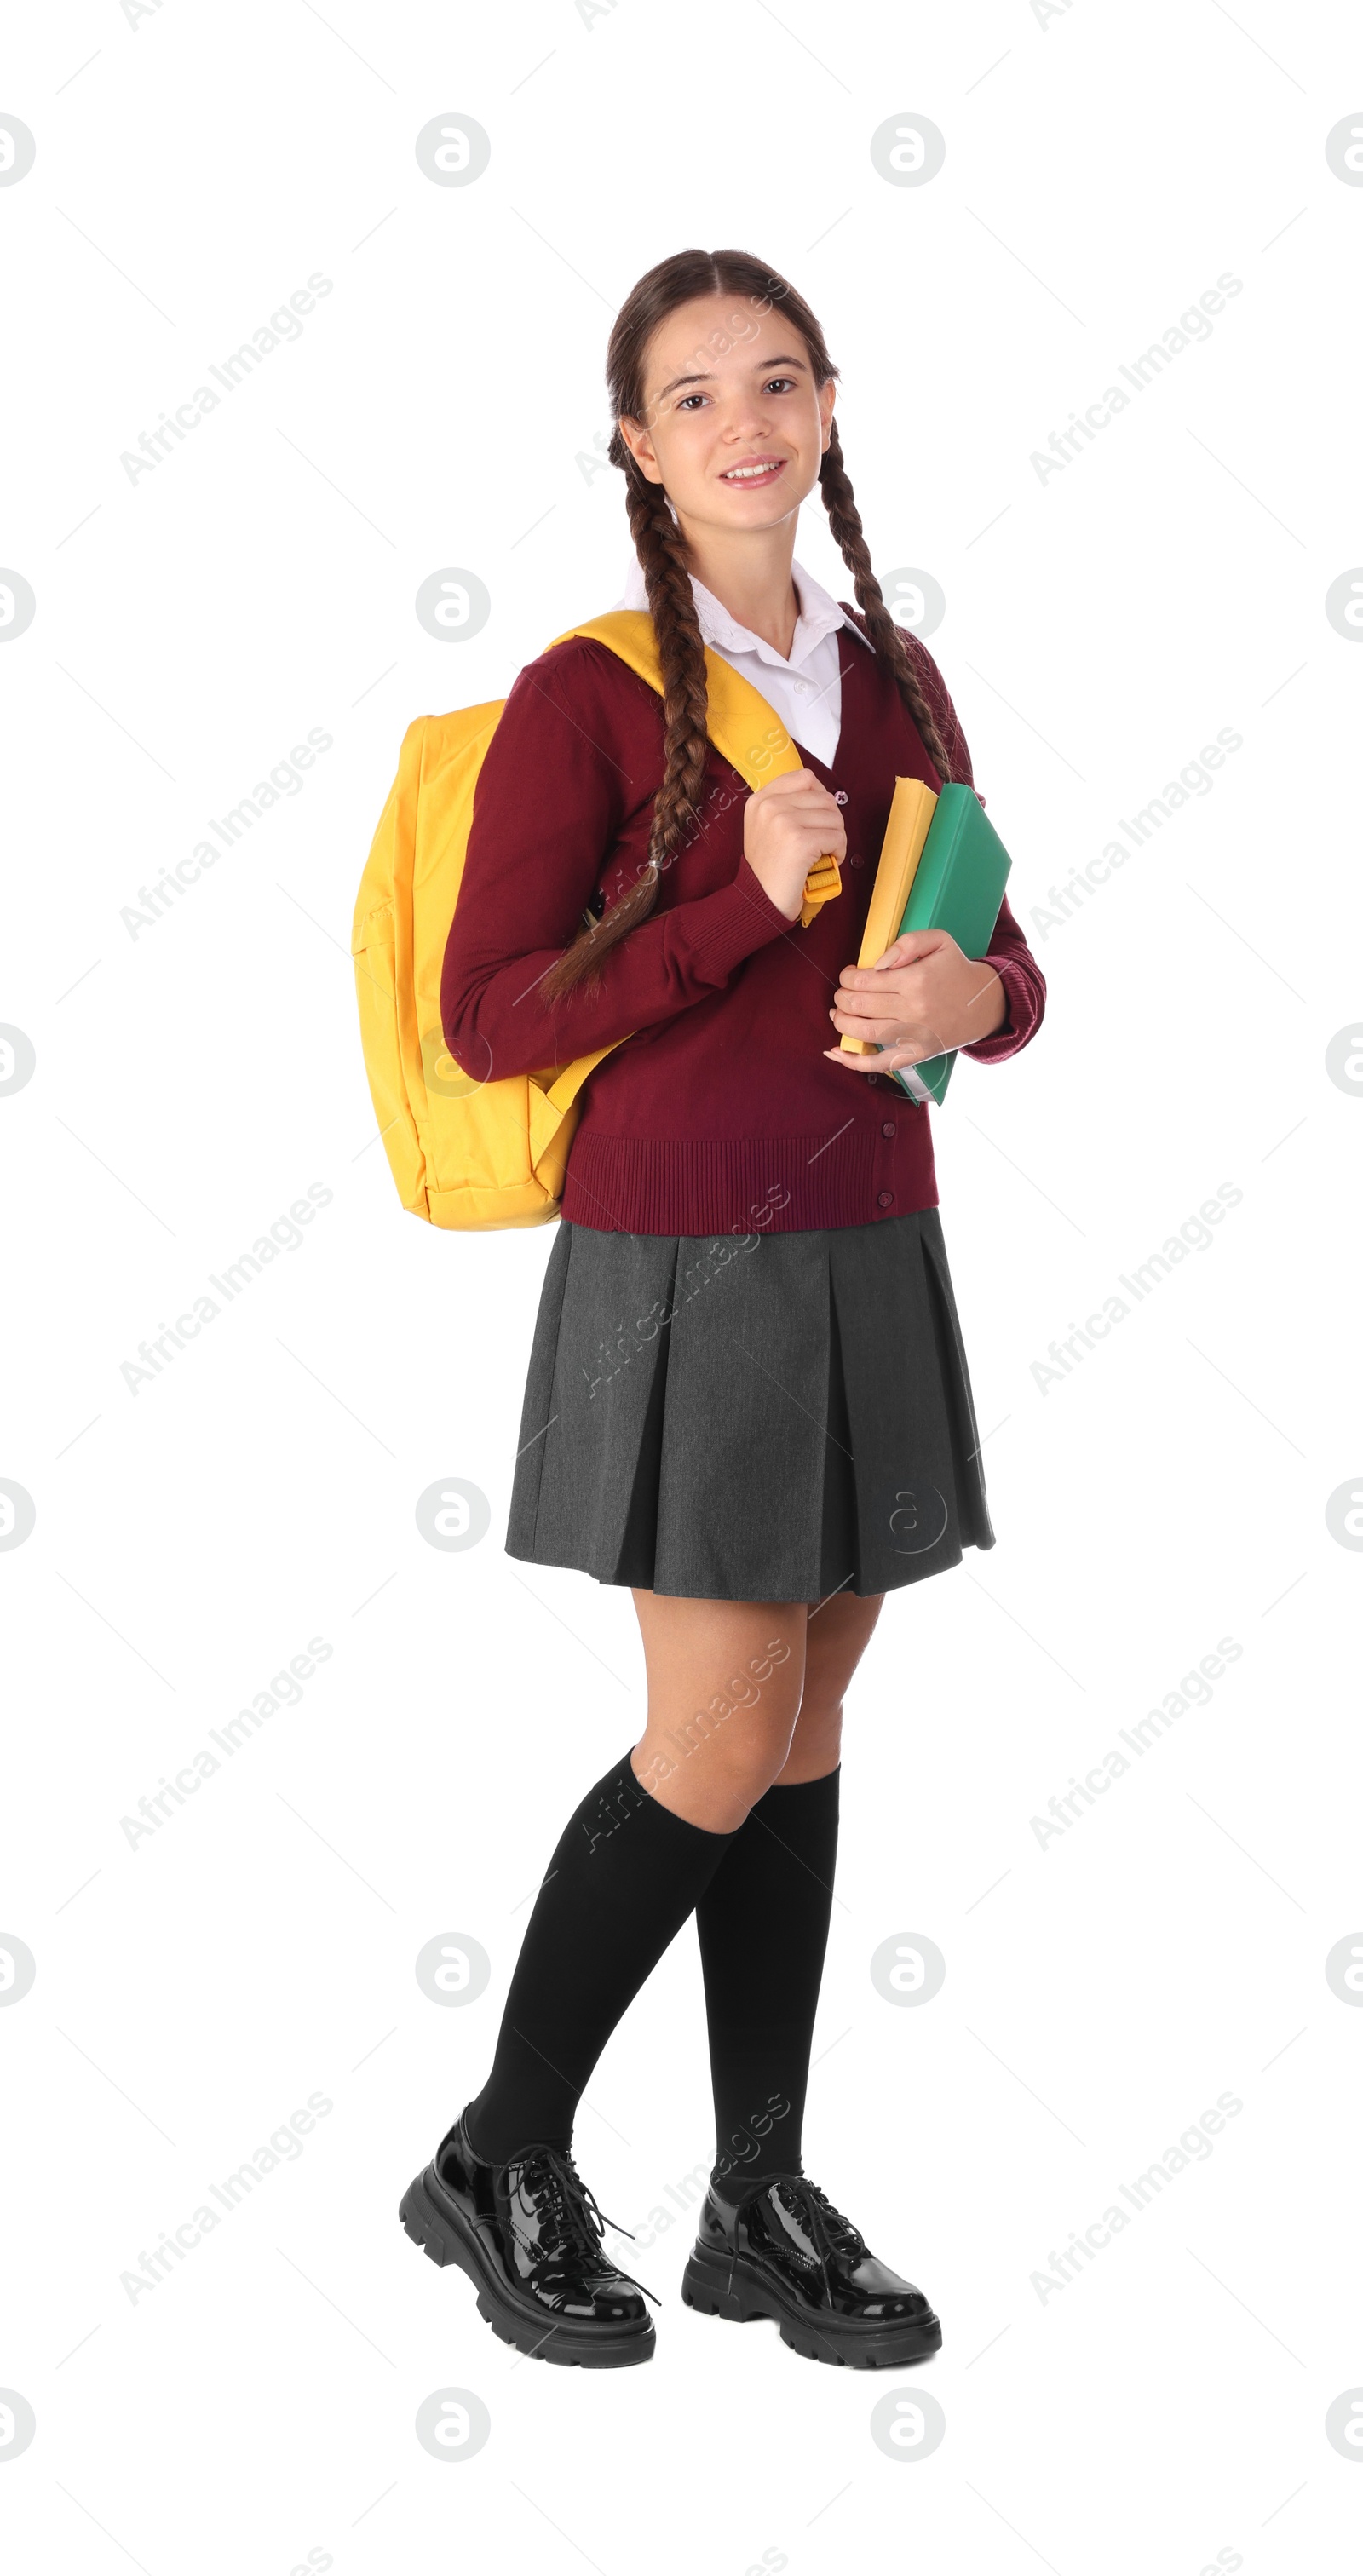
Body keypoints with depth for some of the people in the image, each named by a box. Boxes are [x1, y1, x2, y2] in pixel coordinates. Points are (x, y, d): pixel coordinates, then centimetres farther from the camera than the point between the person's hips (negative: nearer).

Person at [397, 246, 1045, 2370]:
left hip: (872, 1259, 6)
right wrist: (746, 904, -19)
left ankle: (763, 2197, 21)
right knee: (720, 1751, -4)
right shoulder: (589, 698, -8)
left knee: (808, 1733, 10)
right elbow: (490, 1016, -11)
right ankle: (504, 2162, 16)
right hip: (686, 1266, -6)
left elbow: (999, 963, 14)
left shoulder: (894, 679, 10)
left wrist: (972, 993, -10)